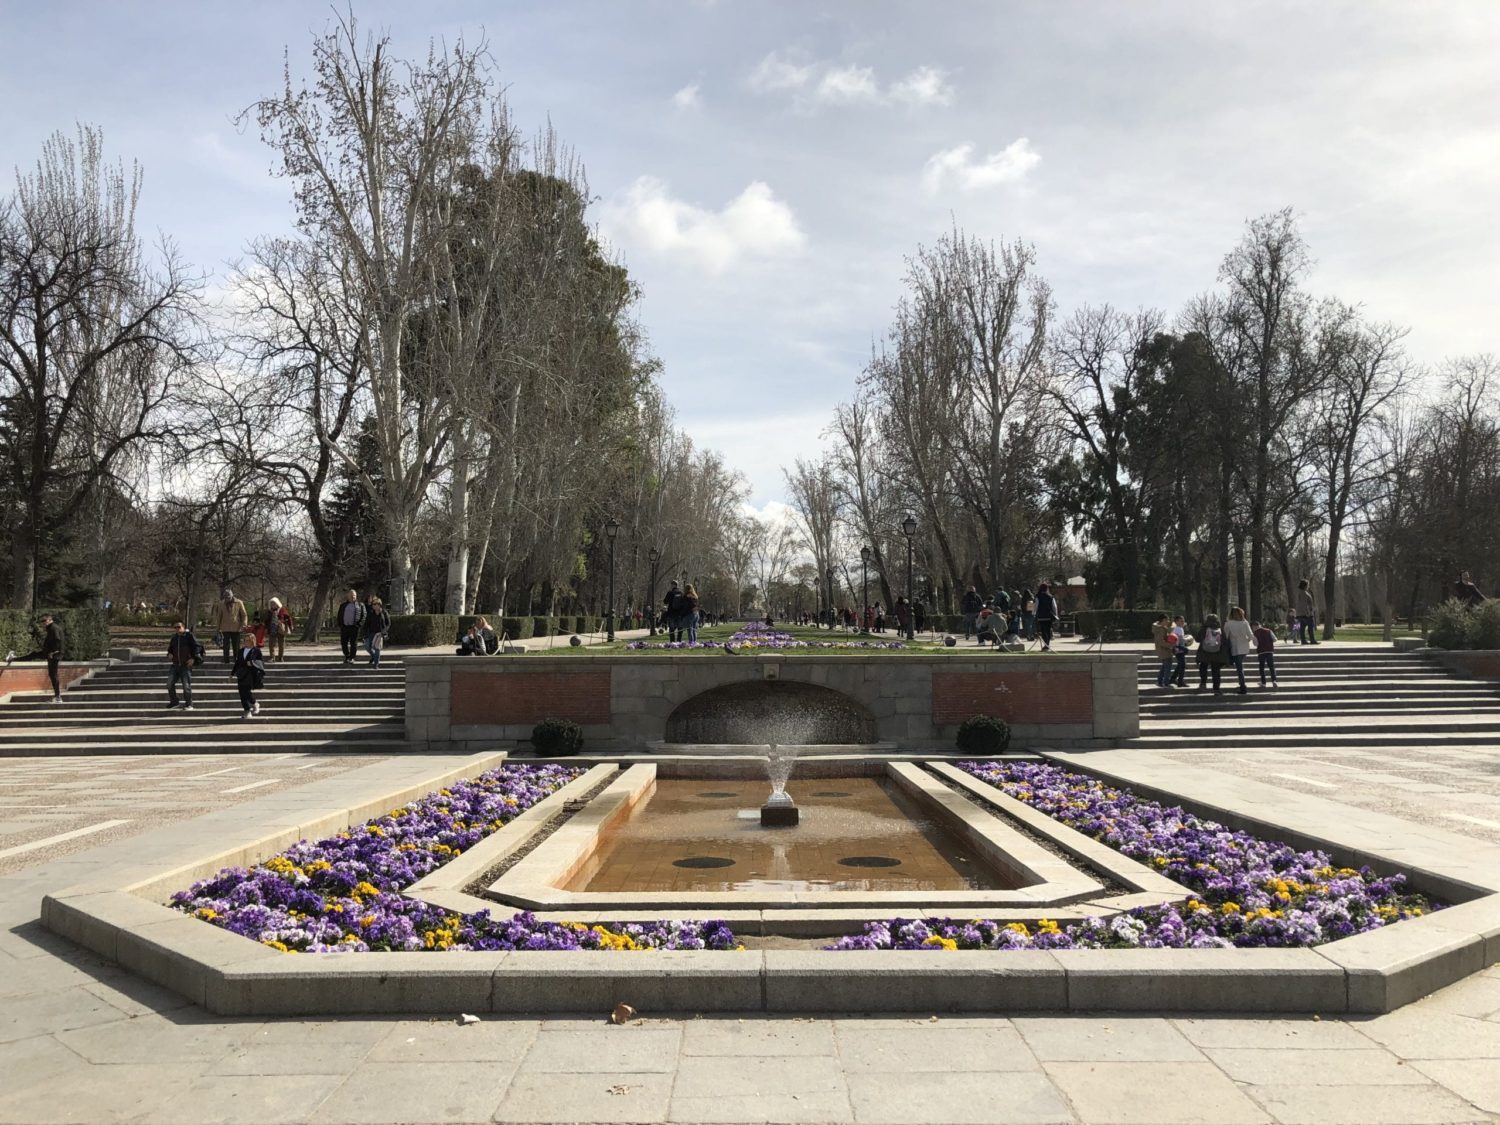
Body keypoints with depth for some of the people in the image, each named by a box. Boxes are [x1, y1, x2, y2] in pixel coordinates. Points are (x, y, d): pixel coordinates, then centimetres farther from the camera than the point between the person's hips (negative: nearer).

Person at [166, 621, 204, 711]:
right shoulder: (174, 638, 13)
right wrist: (169, 654, 5)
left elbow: (197, 647, -7)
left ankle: (189, 704, 7)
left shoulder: (189, 636, -5)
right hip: (175, 665, 6)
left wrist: (193, 658, -16)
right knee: (170, 684, 2)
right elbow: (170, 648, 27)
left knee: (186, 685, -6)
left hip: (186, 665, -6)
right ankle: (174, 702, 18)